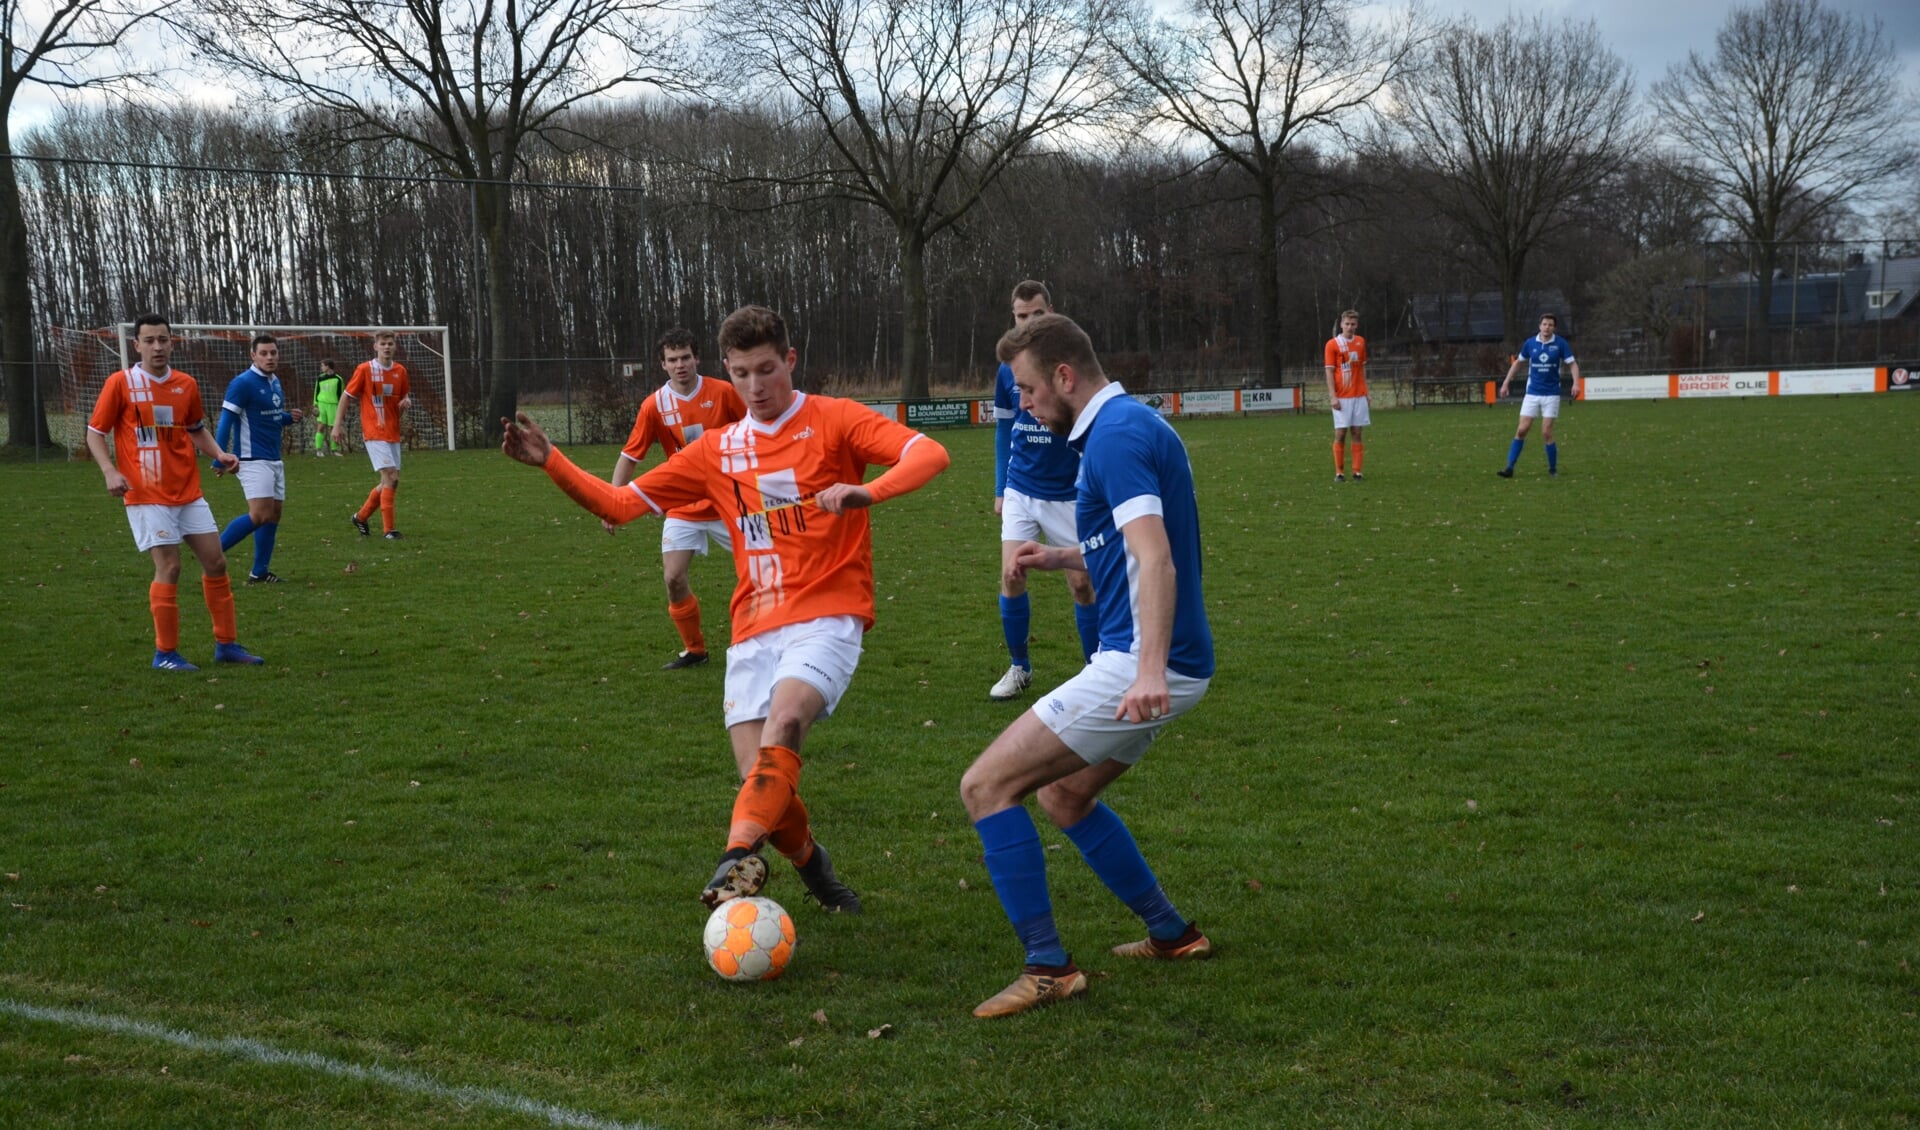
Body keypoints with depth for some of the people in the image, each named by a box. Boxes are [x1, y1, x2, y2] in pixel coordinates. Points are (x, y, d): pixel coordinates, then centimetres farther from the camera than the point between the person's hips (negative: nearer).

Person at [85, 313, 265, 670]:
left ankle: (227, 644, 17)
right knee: (169, 567, -9)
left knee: (215, 562, 5)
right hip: (147, 494, -5)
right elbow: (95, 433, -2)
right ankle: (165, 653, 4)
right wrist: (110, 472, -17)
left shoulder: (187, 385, 6)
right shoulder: (120, 383, -6)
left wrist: (219, 455, 4)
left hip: (188, 492, 5)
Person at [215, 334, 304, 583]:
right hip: (253, 459, -8)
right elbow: (226, 420, -14)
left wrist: (288, 417, 2)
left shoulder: (275, 381, 13)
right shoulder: (242, 383, -12)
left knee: (273, 514, 6)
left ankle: (259, 572, 12)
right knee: (259, 514, -17)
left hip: (274, 460, 8)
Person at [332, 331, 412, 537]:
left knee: (390, 482, 9)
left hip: (393, 433, 6)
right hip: (373, 433, -6)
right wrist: (338, 425, -2)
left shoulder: (400, 371, 7)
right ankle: (388, 529, -11)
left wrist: (406, 403, -4)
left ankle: (361, 517, 29)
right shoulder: (364, 369, -6)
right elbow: (346, 396, 1)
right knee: (391, 476, -17)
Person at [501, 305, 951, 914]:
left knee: (784, 718, -32)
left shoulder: (834, 420, 1)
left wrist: (869, 490, -31)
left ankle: (740, 857, -37)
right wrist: (549, 461, 0)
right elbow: (620, 503, 14)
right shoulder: (717, 450, 14)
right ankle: (811, 862, 21)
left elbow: (929, 454, -13)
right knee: (762, 785, -8)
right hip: (755, 630, 4)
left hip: (827, 618, -4)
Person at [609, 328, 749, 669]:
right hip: (684, 508, 1)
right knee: (674, 578, -9)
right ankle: (694, 650, 10)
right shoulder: (654, 405, -7)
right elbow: (630, 457, -3)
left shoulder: (722, 392, -9)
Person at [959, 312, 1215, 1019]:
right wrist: (1062, 558, 21)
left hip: (1138, 666, -11)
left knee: (985, 786, -8)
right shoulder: (1133, 423, 16)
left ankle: (1047, 967, -6)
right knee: (1064, 795, 25)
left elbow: (1155, 558, -29)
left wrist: (1150, 668, -39)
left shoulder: (1116, 436, -16)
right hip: (1145, 662, 11)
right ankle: (1171, 934, 30)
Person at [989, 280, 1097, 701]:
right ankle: (1019, 667, 13)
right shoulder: (1008, 369, 2)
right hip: (1020, 491, 3)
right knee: (1010, 577, -5)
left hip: (1067, 494, -3)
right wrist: (1000, 488, 12)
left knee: (1081, 584, 2)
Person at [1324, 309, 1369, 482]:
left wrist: (1366, 392, 11)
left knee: (1357, 433, 3)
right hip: (1342, 397, -4)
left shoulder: (1361, 342, 10)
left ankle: (1357, 472, 5)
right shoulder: (1333, 344, -4)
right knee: (1340, 433, -3)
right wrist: (1333, 396, -13)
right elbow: (1329, 372, -6)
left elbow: (1362, 368, 16)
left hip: (1359, 396, 4)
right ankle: (1339, 472, 4)